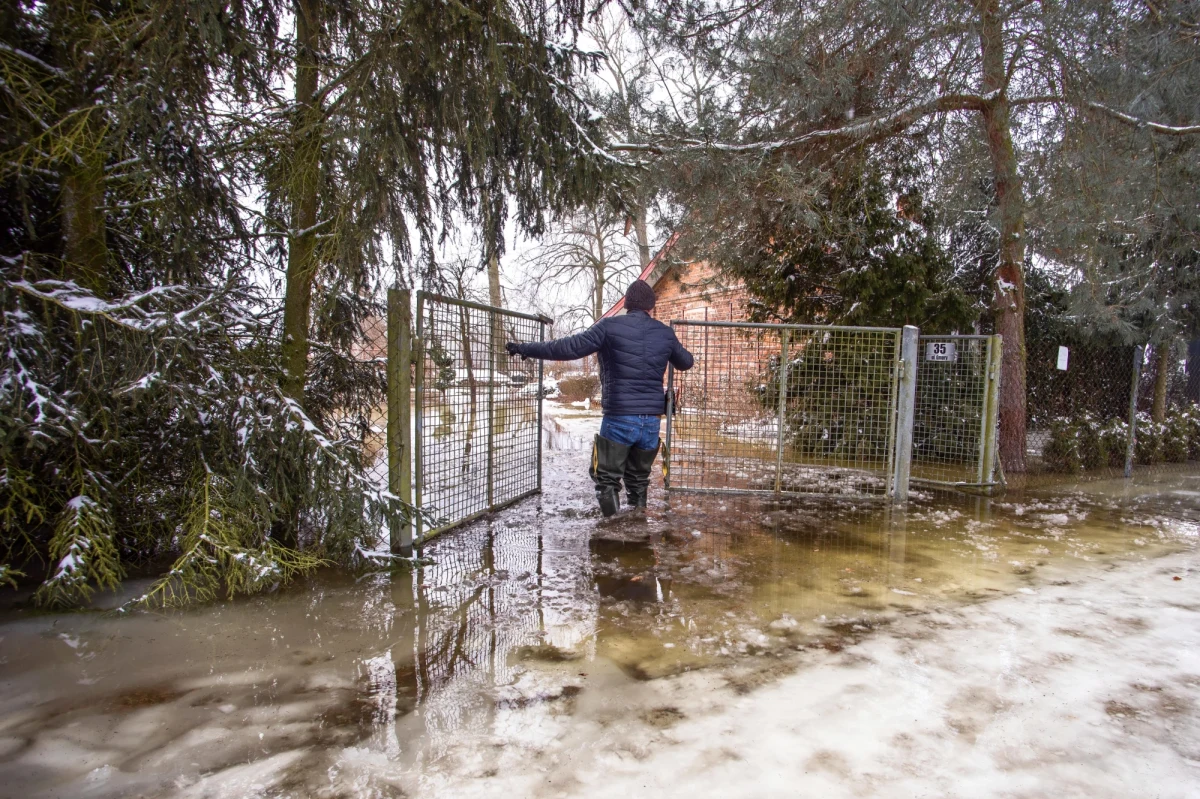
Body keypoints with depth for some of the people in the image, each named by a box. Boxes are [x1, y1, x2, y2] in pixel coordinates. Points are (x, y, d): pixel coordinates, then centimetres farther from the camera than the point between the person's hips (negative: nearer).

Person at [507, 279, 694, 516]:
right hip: (652, 420, 4)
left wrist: (525, 348, -3)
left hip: (619, 418, -4)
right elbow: (686, 362, 23)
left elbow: (569, 348, -11)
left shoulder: (610, 326, -6)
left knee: (607, 480, 7)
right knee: (639, 481, 19)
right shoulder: (665, 332, 7)